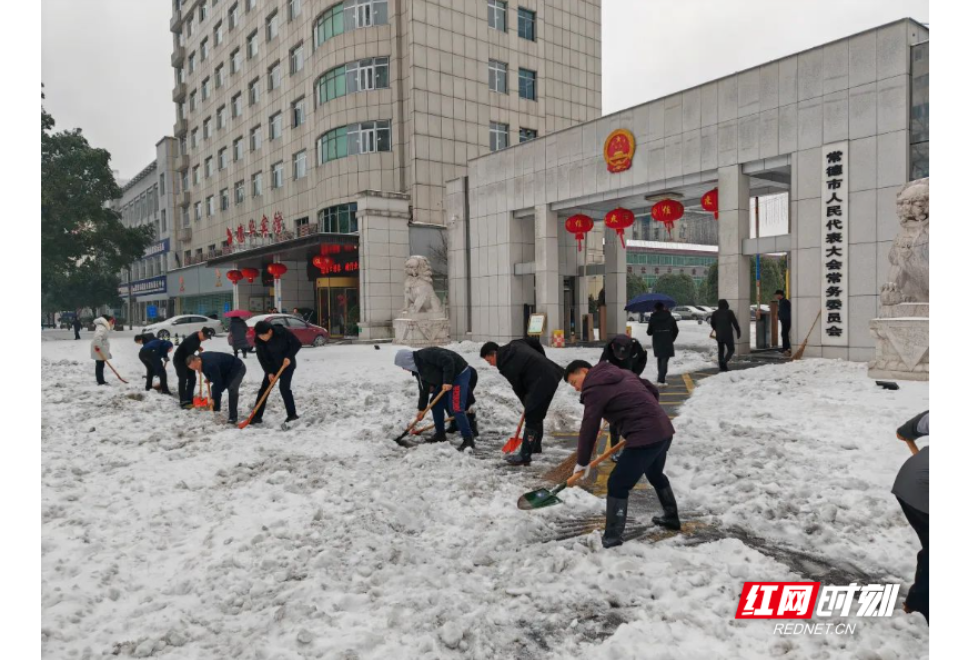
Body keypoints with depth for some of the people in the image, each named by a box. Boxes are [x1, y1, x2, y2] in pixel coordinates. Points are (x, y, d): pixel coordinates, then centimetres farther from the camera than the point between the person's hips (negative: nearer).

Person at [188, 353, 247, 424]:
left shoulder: (210, 365, -36)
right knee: (215, 388, 8)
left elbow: (217, 382, -32)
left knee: (232, 389, -26)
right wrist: (209, 378, 6)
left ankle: (233, 418, -23)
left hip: (237, 368, -10)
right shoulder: (202, 358, -7)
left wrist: (213, 398, -26)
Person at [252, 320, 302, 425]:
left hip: (287, 364, -4)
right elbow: (261, 358, -8)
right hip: (272, 366, 4)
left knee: (284, 388, -15)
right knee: (264, 389, -2)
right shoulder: (259, 340, -16)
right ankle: (257, 416, 5)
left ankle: (292, 414, -3)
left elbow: (297, 344, -15)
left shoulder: (282, 332, -26)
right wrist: (269, 372, -14)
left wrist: (289, 356, -25)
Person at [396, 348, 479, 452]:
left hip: (459, 374, -10)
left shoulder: (426, 355, -24)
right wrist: (421, 409, 21)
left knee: (456, 408, -17)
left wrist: (447, 381, -29)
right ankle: (440, 435, 22)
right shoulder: (418, 368, 7)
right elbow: (424, 389, 16)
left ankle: (468, 440, -14)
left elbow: (448, 361, -30)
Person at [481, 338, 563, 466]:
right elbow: (536, 342, 20)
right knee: (537, 415, 23)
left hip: (542, 382, -10)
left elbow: (518, 388, -7)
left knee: (531, 418, -8)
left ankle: (524, 457, -6)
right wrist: (542, 362, 21)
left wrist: (527, 404, 9)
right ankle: (535, 446, 37)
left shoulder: (507, 365, -15)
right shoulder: (514, 345, 10)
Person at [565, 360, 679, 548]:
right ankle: (672, 518, 47)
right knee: (656, 475, 31)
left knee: (618, 484, -2)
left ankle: (612, 537, 1)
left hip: (645, 437, -9)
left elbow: (589, 428, -6)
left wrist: (582, 462, 3)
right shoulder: (622, 374, 18)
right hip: (664, 429, 9)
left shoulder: (594, 389, -7)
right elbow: (654, 391, 22)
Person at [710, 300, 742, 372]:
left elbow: (712, 323, 13)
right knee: (731, 349, 6)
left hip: (719, 335, 4)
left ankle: (723, 366, 8)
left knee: (721, 350, 12)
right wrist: (739, 333, 1)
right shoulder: (729, 312, -7)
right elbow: (735, 323, -7)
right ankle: (724, 361, -19)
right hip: (728, 335, -4)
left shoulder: (715, 313, 5)